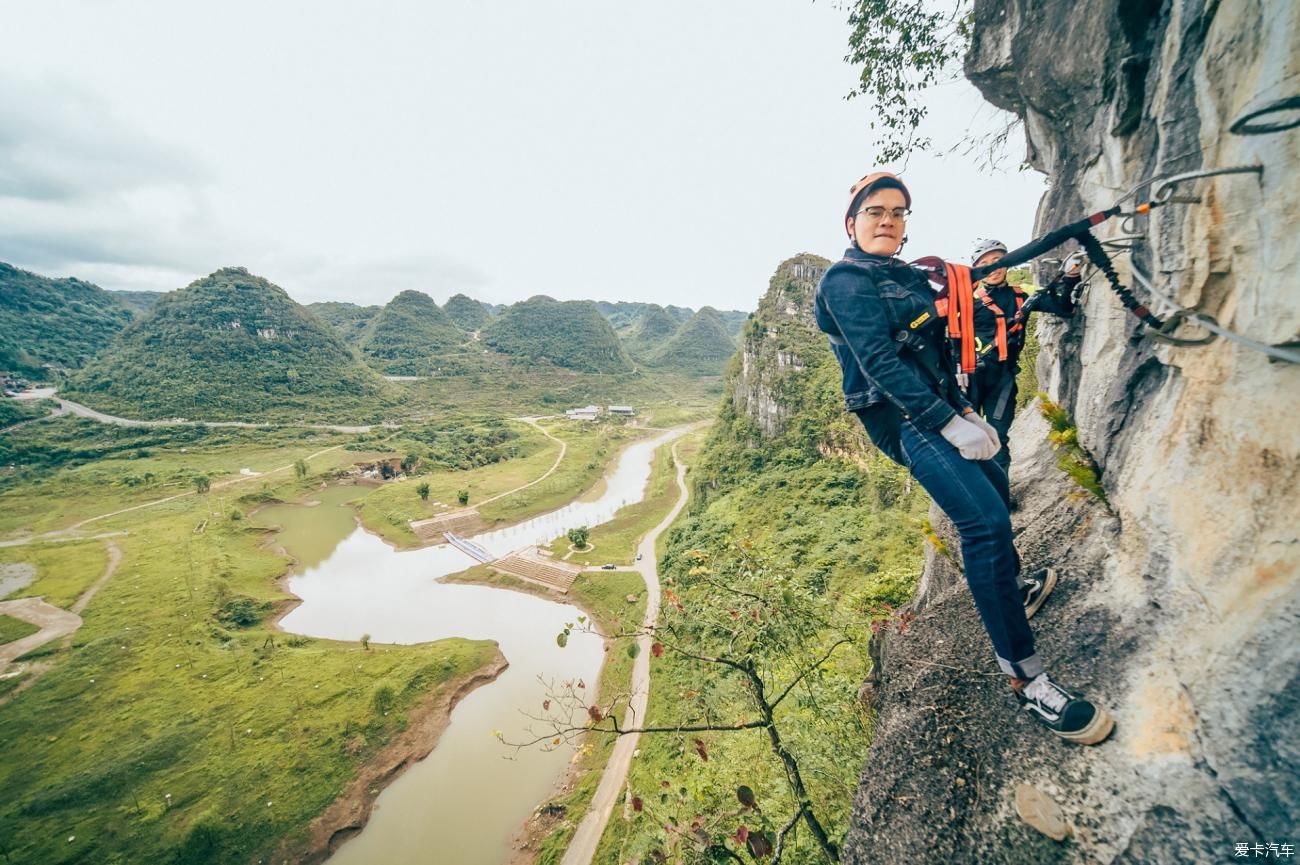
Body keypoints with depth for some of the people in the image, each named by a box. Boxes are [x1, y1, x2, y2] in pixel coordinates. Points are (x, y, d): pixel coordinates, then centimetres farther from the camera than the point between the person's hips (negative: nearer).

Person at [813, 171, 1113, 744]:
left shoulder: (911, 278, 17)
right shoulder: (846, 280, -10)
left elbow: (938, 355, 19)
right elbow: (879, 362, -22)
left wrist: (966, 412, 11)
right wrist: (950, 423, -25)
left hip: (941, 408, 10)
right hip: (905, 420, -10)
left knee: (994, 486, 25)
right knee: (985, 520, -24)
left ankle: (1010, 590, 51)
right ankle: (1025, 678, -13)